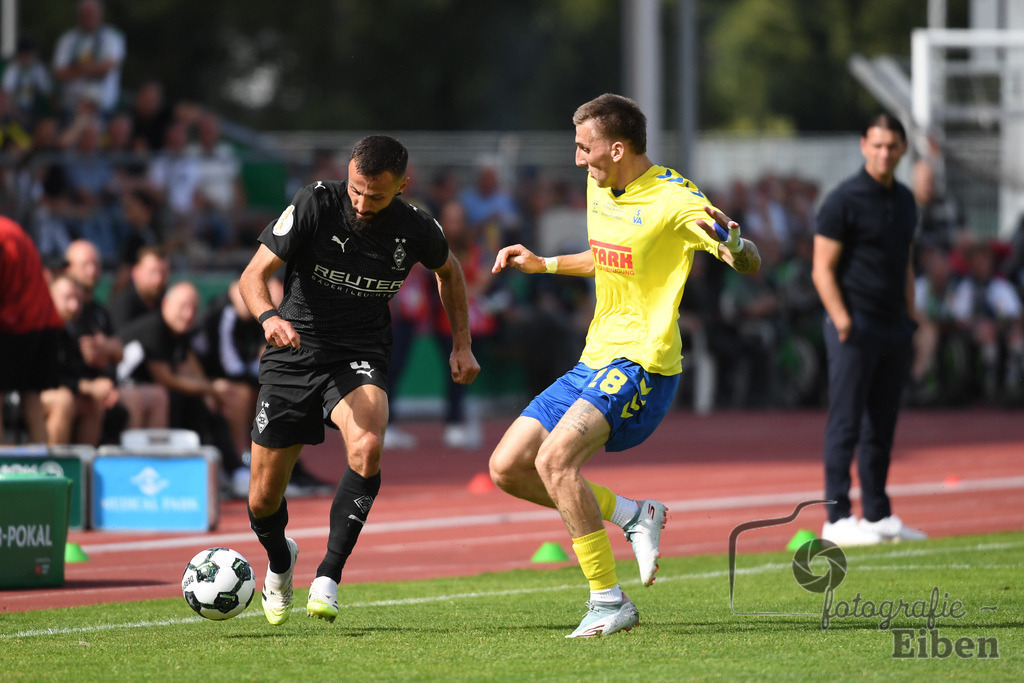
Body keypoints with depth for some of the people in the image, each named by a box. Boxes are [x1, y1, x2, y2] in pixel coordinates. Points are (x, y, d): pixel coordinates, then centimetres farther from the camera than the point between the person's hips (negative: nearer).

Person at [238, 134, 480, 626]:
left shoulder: (416, 230, -8)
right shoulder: (314, 205, -16)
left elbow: (448, 270, 16)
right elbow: (253, 275, -17)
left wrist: (462, 344, 12)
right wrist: (268, 316, -38)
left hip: (359, 359, 0)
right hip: (294, 355, 0)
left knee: (367, 447, -33)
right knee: (263, 501, 3)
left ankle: (329, 575, -22)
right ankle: (280, 562, 39)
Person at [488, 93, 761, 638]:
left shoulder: (674, 200, -15)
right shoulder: (599, 189, 11)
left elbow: (750, 266, -16)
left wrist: (730, 239, -37)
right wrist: (544, 264, 22)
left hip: (642, 364, -9)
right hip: (594, 362, 9)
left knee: (554, 460, -28)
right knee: (507, 467, 3)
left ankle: (609, 602, -20)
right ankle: (633, 515, 14)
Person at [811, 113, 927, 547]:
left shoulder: (904, 201, 15)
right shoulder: (844, 200, -8)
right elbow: (823, 269, -10)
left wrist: (910, 319, 16)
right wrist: (842, 320, -21)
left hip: (893, 328, 7)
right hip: (855, 327, -7)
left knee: (882, 426, 10)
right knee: (846, 424, -6)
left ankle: (878, 516, 16)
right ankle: (837, 519, -5)